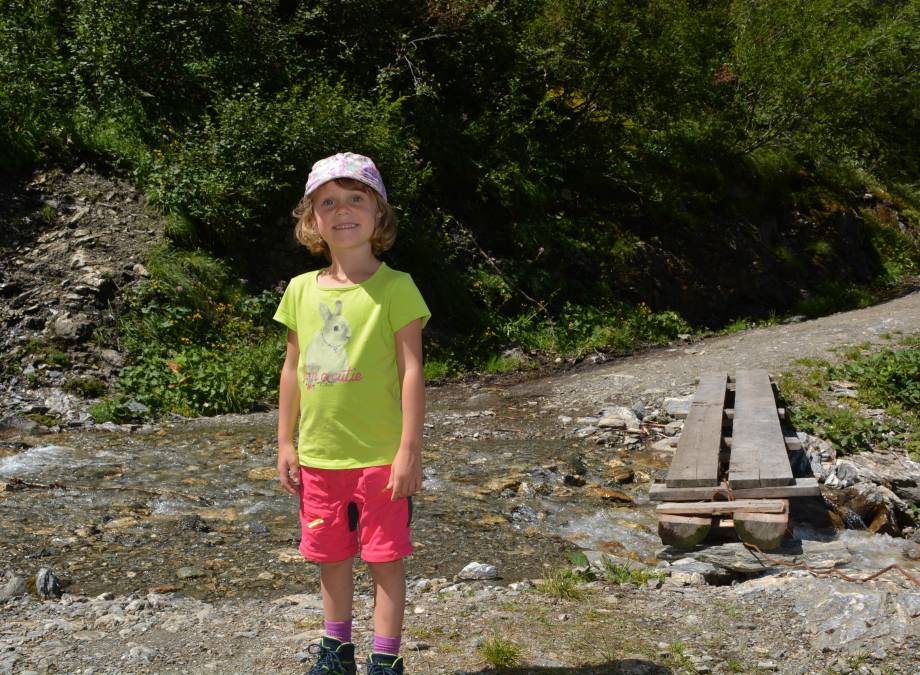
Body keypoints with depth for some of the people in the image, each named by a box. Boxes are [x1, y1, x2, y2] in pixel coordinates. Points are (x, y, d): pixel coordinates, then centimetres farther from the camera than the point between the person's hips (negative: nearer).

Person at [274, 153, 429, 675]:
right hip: (319, 455, 5)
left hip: (381, 455, -5)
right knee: (331, 556, 18)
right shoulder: (301, 290, 3)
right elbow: (293, 369, 10)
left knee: (386, 558, 6)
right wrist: (286, 443, 9)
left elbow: (411, 371, -13)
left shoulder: (395, 288, -11)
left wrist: (410, 450, -15)